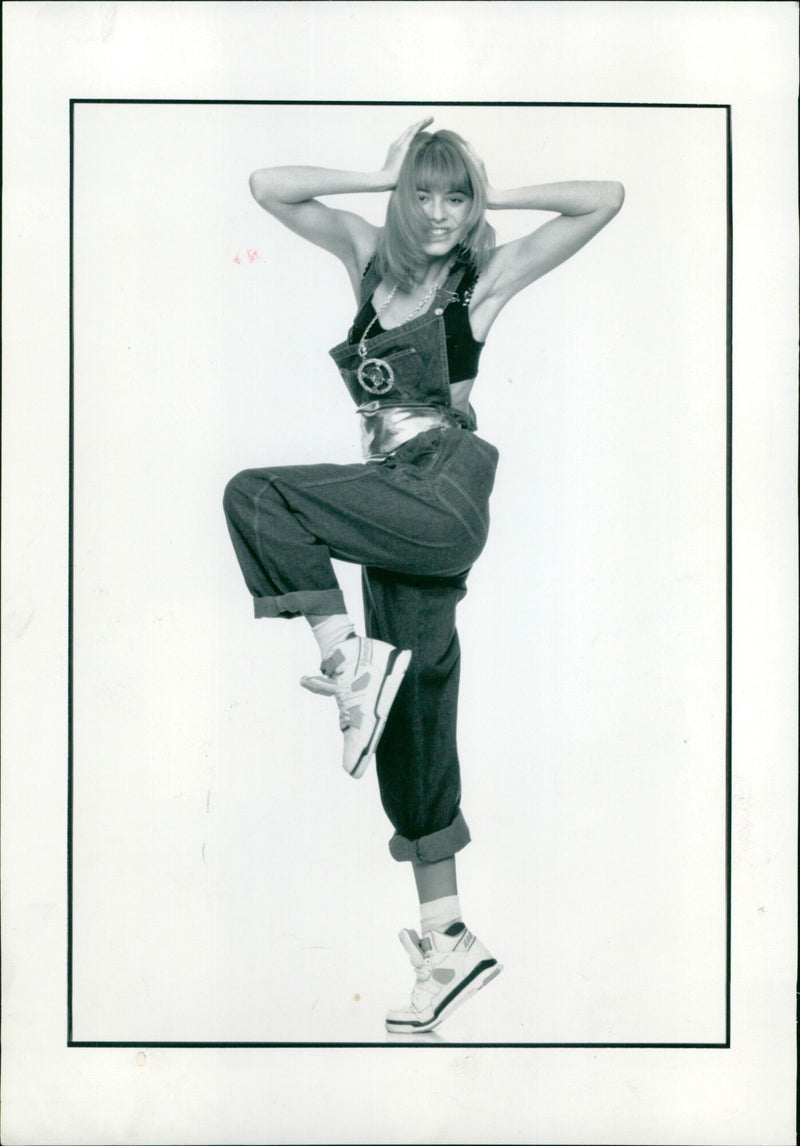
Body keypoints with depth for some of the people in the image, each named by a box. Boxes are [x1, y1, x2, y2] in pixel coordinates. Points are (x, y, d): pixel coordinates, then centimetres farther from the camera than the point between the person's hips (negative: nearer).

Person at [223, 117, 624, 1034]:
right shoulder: (369, 257, 15)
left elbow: (607, 198, -1)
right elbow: (266, 188, 15)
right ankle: (447, 941, 16)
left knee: (256, 496, -20)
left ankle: (350, 659, -12)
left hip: (444, 496, -6)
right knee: (409, 733, 8)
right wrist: (381, 178, 10)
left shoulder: (485, 277, 2)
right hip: (396, 515, 7)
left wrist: (494, 196, 4)